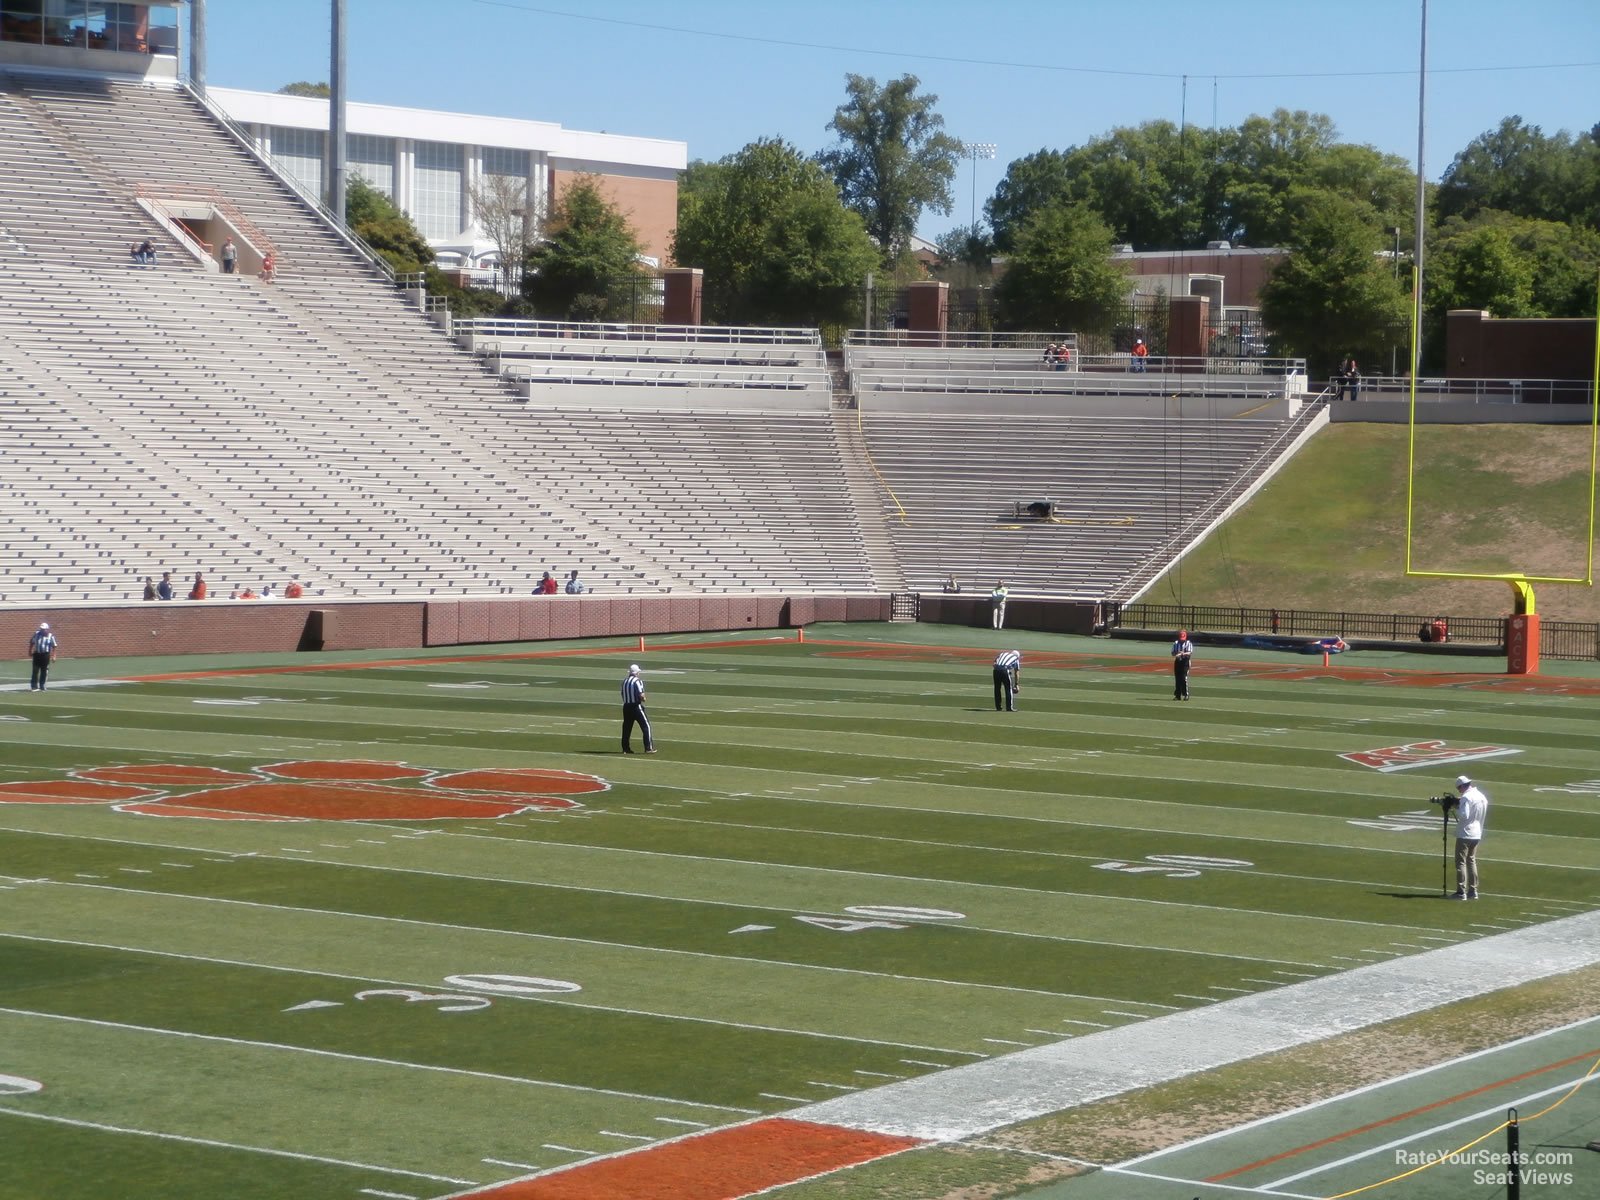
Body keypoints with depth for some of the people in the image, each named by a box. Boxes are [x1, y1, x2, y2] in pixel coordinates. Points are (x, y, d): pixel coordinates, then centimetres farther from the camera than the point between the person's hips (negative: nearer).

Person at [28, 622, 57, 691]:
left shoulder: (50, 636, -4)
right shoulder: (36, 634, 1)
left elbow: (54, 647, -2)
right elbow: (31, 642, 13)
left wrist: (53, 656, -7)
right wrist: (30, 651, 11)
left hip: (45, 655, -1)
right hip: (37, 654, 1)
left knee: (44, 671, 4)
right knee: (35, 671, 0)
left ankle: (42, 686, 15)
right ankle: (34, 686, 4)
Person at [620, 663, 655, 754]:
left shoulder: (624, 681, 9)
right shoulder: (637, 681, -12)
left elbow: (623, 694, 12)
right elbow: (641, 695, -19)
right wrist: (643, 699, 1)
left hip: (626, 706, 7)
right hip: (636, 705, -7)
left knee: (626, 727, 13)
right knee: (646, 726, 0)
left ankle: (625, 748, 13)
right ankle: (648, 748, -5)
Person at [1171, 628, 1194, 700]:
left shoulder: (1188, 643, -1)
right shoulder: (1176, 643, 13)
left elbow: (1190, 652, -13)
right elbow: (1173, 653, 10)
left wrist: (1183, 654, -31)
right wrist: (1176, 654, -13)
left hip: (1185, 661, -5)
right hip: (1177, 661, 5)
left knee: (1184, 678, -12)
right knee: (1177, 678, 5)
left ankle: (1186, 695, -9)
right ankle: (1177, 695, 11)